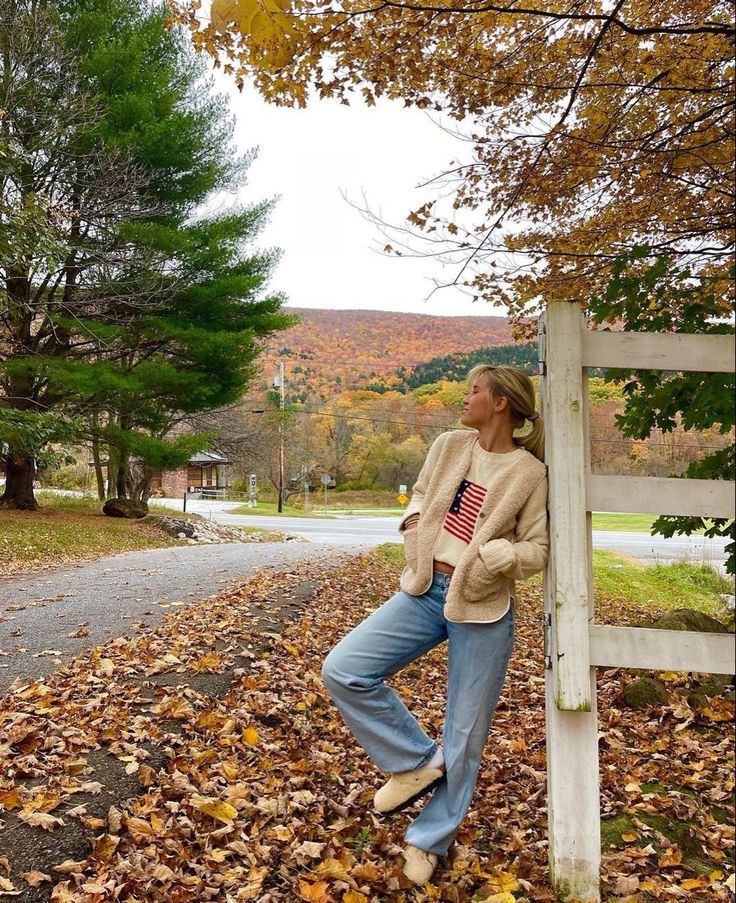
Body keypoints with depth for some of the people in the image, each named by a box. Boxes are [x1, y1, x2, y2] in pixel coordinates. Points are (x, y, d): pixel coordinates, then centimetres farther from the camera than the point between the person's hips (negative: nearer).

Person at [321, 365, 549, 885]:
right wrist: (416, 534, 0)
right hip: (425, 591, 5)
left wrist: (493, 555, -22)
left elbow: (538, 550, -5)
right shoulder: (449, 445, 3)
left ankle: (430, 841, 31)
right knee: (342, 671, -8)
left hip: (482, 608, -4)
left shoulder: (529, 473, -9)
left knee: (464, 735, 7)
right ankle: (417, 762, 9)